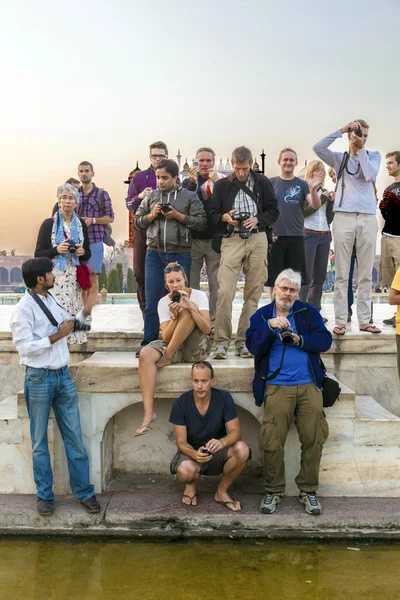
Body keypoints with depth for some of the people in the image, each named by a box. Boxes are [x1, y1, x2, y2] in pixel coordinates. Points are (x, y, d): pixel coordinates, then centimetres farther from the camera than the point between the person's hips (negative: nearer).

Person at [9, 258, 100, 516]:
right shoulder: (24, 308, -12)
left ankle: (84, 491, 16)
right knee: (40, 441, 8)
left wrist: (70, 325, 6)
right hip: (39, 378, -6)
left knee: (74, 436, 7)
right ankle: (45, 495, 21)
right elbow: (25, 347, -19)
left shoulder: (52, 299, 9)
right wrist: (57, 335, -16)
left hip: (63, 375, 6)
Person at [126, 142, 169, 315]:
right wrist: (140, 197, -15)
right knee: (140, 272, 3)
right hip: (143, 230, 1)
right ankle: (146, 312, 13)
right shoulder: (139, 177, 7)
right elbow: (129, 203, 4)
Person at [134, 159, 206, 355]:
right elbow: (137, 222, 14)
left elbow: (201, 222, -2)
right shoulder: (151, 196, 12)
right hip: (155, 254, 2)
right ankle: (149, 343, 10)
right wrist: (151, 215, -4)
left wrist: (178, 215, -11)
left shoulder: (190, 197, 5)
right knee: (152, 301, 2)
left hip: (181, 255, -2)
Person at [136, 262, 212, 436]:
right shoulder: (164, 302, 2)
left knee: (188, 310, -25)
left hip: (197, 348, -2)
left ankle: (168, 355, -15)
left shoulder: (199, 295, -4)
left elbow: (207, 329, -16)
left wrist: (190, 307, -27)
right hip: (175, 348, 2)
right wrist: (174, 317, -22)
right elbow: (166, 338, -6)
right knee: (145, 354, -29)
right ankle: (148, 413, -32)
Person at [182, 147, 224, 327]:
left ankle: (214, 321, 10)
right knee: (191, 284, 5)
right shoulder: (188, 182, 9)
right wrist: (192, 182, -14)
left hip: (215, 239, -1)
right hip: (193, 239, 1)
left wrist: (217, 183, -16)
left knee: (216, 284, 2)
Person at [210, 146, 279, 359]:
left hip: (257, 239, 2)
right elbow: (213, 214, 10)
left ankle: (243, 341, 10)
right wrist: (224, 217, -12)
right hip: (231, 240, -1)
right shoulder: (222, 185, 9)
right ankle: (221, 341, -7)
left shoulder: (262, 182, 11)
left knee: (253, 292, 2)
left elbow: (273, 210, 11)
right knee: (225, 291, -14)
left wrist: (258, 220, -8)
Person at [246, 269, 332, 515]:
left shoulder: (309, 312, 11)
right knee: (272, 441, -6)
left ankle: (308, 490, 13)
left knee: (314, 439, -2)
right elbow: (253, 346, -4)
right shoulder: (262, 315, 9)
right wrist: (270, 325, -17)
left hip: (309, 386, 1)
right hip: (277, 388, -1)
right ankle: (274, 491, 10)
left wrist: (300, 340, -13)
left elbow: (325, 340, 1)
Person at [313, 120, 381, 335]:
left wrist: (361, 148, -7)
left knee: (366, 274, 4)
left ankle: (364, 320, 10)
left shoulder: (373, 156, 13)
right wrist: (341, 130, -8)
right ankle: (340, 321, 1)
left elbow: (370, 176, -5)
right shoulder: (339, 158, 11)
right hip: (344, 218, -1)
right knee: (342, 274, -1)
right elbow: (317, 148, -5)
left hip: (368, 219, 1)